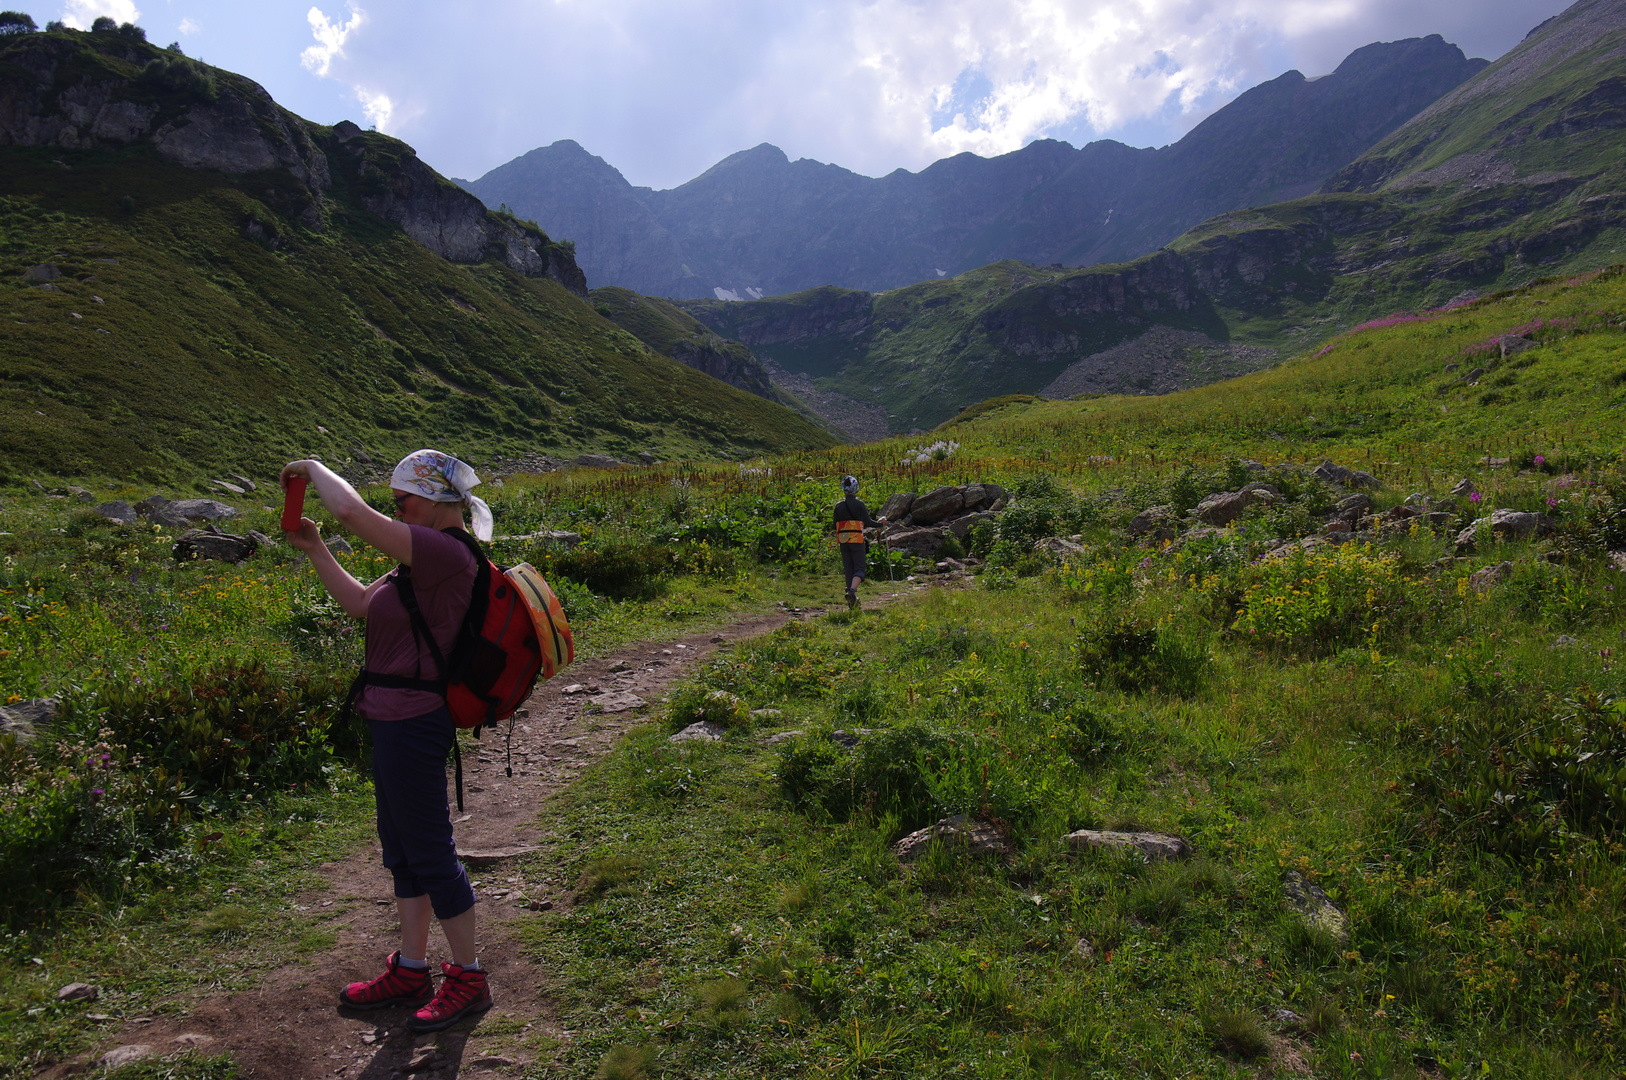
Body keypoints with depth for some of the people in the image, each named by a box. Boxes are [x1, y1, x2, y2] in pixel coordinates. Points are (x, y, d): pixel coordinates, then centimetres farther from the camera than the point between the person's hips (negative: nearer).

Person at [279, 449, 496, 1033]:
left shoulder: (446, 553, -22)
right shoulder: (424, 559, 11)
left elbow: (352, 511, -27)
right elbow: (361, 603, 19)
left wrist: (315, 468, -8)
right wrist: (315, 550, 12)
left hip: (413, 726, -11)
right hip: (397, 721, 11)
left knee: (430, 852, 2)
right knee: (401, 848, 19)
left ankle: (468, 979, 17)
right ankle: (411, 971, 34)